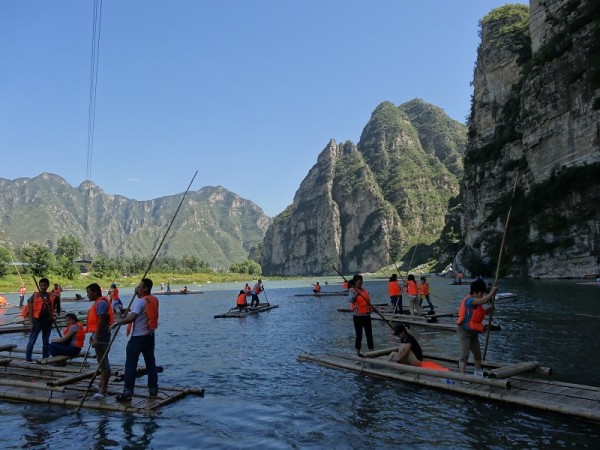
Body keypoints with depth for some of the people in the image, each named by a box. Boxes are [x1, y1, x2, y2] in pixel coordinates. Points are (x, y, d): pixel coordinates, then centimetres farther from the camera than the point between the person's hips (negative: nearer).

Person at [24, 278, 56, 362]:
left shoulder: (51, 296, 6)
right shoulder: (34, 296, -4)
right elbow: (30, 310, -6)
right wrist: (31, 323, -11)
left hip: (48, 320, 4)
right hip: (37, 320, -4)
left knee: (46, 341, 12)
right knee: (32, 340, -1)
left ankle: (45, 358, 20)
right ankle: (28, 358, 6)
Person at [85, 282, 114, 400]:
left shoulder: (101, 303, -16)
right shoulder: (98, 302, 15)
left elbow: (101, 321, -22)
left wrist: (96, 338, -23)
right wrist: (93, 336, 22)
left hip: (101, 337, -11)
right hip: (99, 336, 11)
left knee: (103, 362, -8)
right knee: (102, 362, 18)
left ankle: (102, 390, -6)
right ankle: (102, 386, 29)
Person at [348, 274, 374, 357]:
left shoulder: (364, 290, 12)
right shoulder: (352, 290, -8)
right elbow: (351, 300, -27)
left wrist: (370, 307, 4)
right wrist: (356, 295, -45)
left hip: (367, 315, 6)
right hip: (358, 316, -6)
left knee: (369, 333, 10)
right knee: (359, 335, -2)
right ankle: (358, 353, 8)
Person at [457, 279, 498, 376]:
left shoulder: (476, 302, 10)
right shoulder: (469, 300, -22)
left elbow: (483, 312, 16)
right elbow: (484, 300, -34)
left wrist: (490, 309, -2)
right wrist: (493, 292, -22)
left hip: (473, 331, 10)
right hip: (464, 330, -10)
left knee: (477, 353, 21)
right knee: (465, 354, -12)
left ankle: (478, 371, 40)